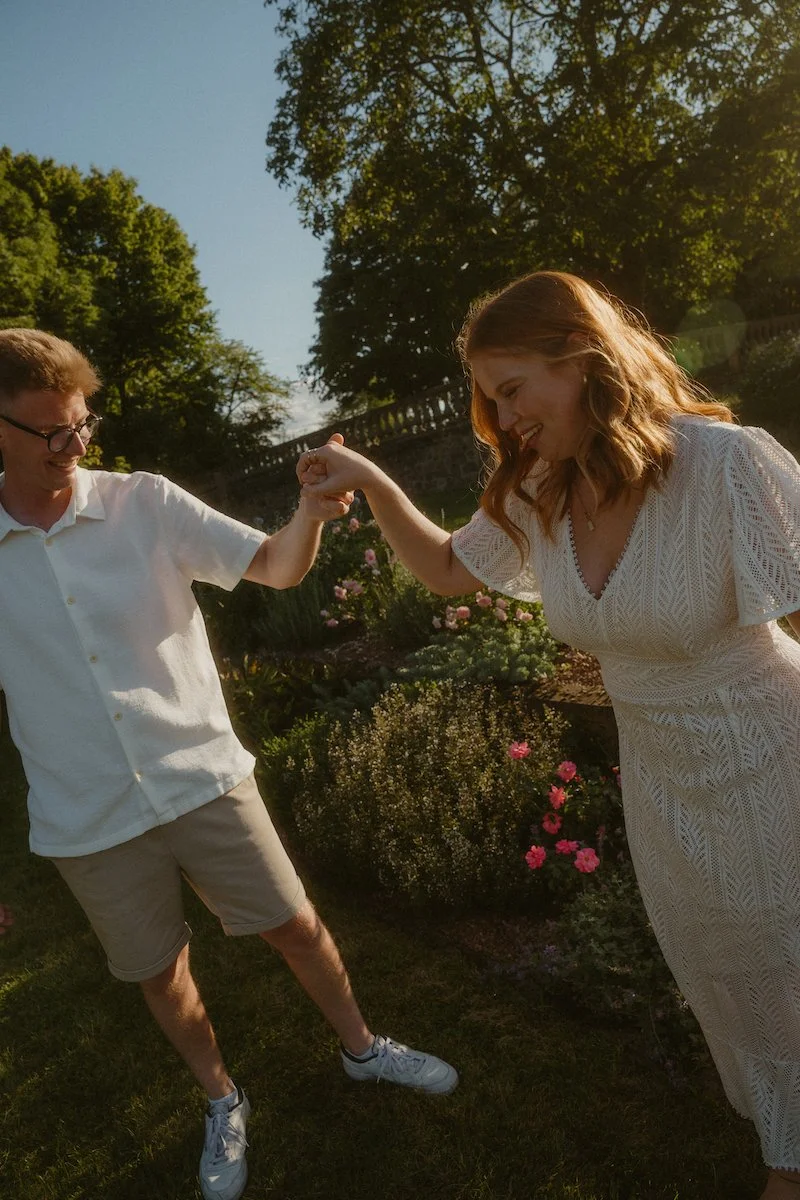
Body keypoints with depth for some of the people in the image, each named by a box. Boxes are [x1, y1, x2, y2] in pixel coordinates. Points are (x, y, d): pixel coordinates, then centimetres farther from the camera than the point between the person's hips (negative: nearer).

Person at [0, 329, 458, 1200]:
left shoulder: (144, 504, -7)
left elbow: (277, 567, -7)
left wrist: (311, 512, -30)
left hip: (203, 782, 0)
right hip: (88, 826, 1)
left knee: (296, 927, 11)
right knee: (161, 973, 18)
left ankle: (362, 1048, 40)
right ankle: (222, 1100, 46)